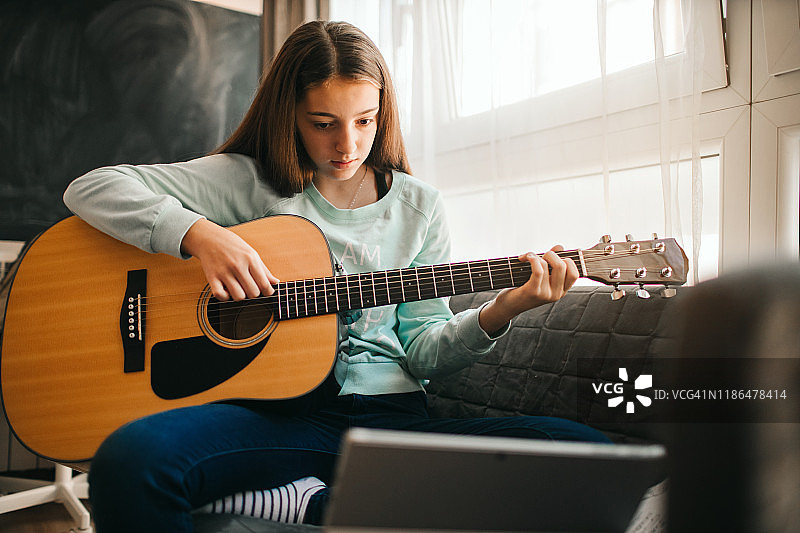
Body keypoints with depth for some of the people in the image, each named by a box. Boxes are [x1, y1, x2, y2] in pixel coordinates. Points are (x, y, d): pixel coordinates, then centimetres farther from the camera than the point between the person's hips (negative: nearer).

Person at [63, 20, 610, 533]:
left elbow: (422, 351, 10)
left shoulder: (418, 207, 11)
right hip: (273, 410, -3)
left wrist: (496, 315, -9)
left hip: (390, 413, 4)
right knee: (129, 459, -34)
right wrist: (200, 234, -16)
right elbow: (91, 188, -1)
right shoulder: (248, 181, 4)